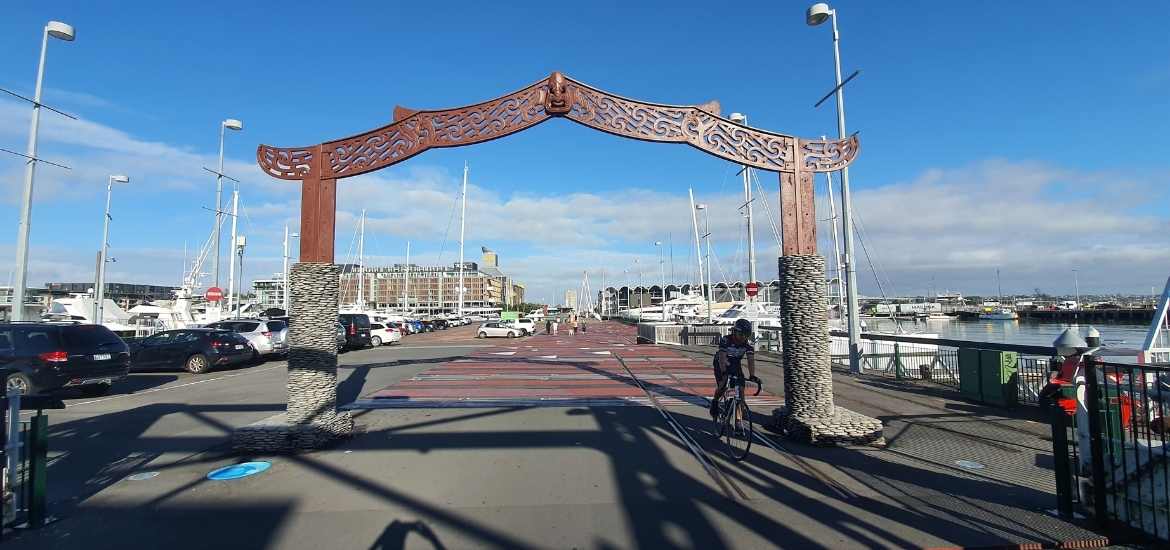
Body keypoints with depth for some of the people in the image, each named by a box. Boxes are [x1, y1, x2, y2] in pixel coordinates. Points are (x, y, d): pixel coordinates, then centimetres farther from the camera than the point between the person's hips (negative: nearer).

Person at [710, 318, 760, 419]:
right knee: (723, 386, -19)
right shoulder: (726, 340, -31)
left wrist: (752, 376, -39)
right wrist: (724, 372, -51)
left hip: (735, 364, 3)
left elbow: (751, 360, -26)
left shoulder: (748, 344, -20)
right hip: (720, 364, -3)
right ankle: (715, 402, 8)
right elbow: (722, 358, -38)